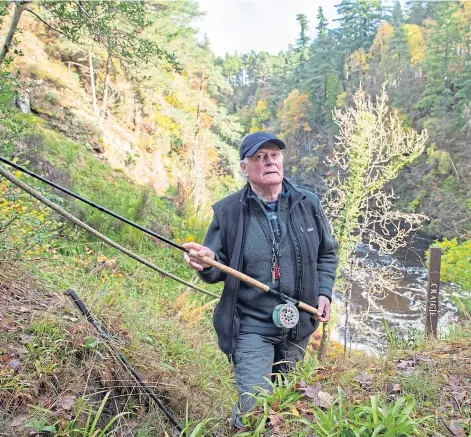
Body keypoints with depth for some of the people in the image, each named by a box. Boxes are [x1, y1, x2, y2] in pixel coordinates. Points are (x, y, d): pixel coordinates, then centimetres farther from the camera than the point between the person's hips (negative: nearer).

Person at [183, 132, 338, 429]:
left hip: (298, 326, 4)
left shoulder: (308, 204, -3)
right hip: (251, 327, -3)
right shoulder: (228, 211, -9)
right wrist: (206, 264, -25)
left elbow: (327, 254, 10)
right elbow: (218, 271, -3)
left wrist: (324, 292, -3)